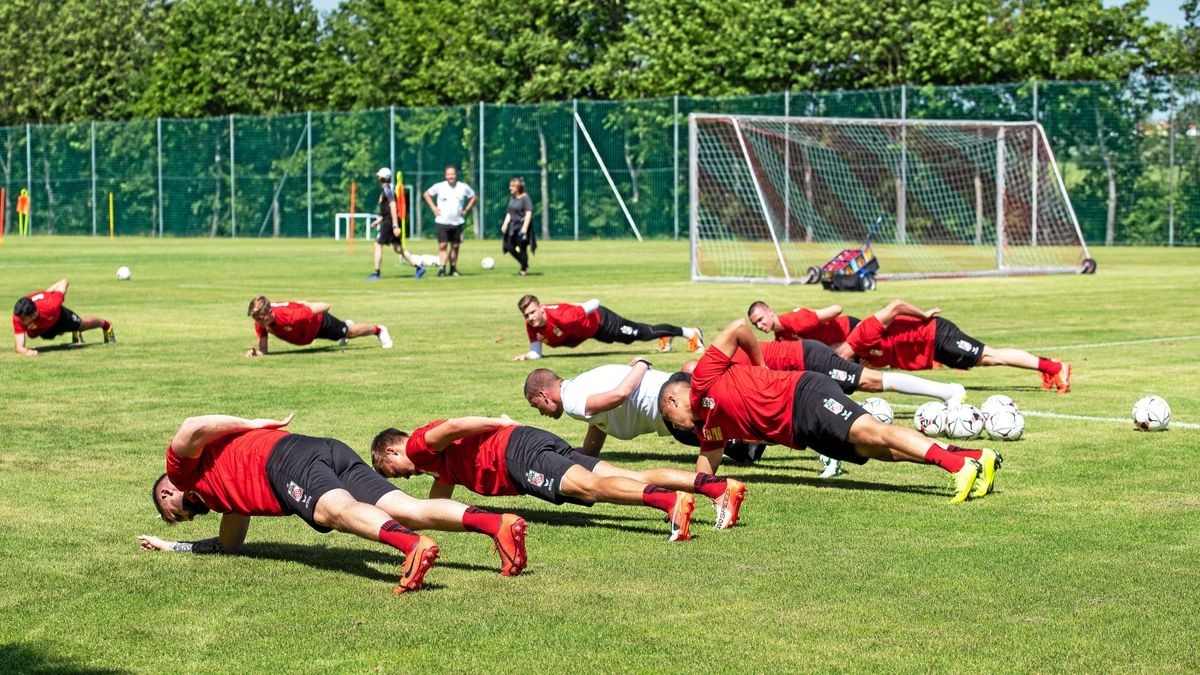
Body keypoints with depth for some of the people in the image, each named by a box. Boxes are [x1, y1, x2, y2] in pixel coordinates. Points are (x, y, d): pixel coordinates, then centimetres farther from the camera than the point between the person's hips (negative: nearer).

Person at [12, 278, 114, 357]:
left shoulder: (49, 307, -49)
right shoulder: (18, 319, -47)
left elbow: (64, 282, -34)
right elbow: (18, 347, -48)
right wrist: (26, 351, -71)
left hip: (57, 314, -2)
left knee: (81, 324, 26)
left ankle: (105, 325, 59)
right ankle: (76, 333, 68)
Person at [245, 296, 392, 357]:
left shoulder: (289, 316, -48)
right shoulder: (260, 323, -33)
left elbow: (324, 307, -39)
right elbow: (263, 350, -25)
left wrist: (305, 304, -22)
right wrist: (255, 351, -47)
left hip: (318, 321, -5)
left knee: (349, 332, 24)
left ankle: (378, 329, 52)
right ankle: (346, 324, 71)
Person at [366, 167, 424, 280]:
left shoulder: (387, 189, -13)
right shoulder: (386, 189, 18)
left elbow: (393, 207, -20)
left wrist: (395, 225, -24)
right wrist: (378, 220, 29)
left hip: (389, 222, -10)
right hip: (390, 222, 10)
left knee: (378, 245, -3)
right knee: (397, 248, 9)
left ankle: (376, 273, 0)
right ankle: (419, 266, 4)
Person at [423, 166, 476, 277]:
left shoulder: (464, 187, 2)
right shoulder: (439, 187, -2)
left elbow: (473, 197, 17)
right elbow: (427, 194, 11)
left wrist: (466, 210, 6)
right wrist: (433, 208, 1)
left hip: (457, 222, 2)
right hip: (442, 222, -2)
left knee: (455, 246, 6)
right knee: (442, 245, -11)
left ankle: (453, 268, 16)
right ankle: (442, 268, -14)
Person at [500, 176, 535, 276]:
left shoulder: (525, 198, -11)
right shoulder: (512, 199, 13)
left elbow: (528, 213, -16)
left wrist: (524, 228, -22)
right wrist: (505, 224, 7)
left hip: (522, 226, -8)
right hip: (513, 226, 8)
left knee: (522, 248, -2)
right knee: (509, 247, 2)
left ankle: (523, 269, 13)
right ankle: (524, 264, 19)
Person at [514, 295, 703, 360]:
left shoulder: (561, 316, -42)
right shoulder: (532, 327, -23)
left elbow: (594, 304, -37)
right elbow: (536, 353, -17)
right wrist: (527, 355, -33)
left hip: (599, 321, -6)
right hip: (587, 332, 6)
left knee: (645, 333, 7)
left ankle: (689, 333, 26)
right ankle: (665, 338, 56)